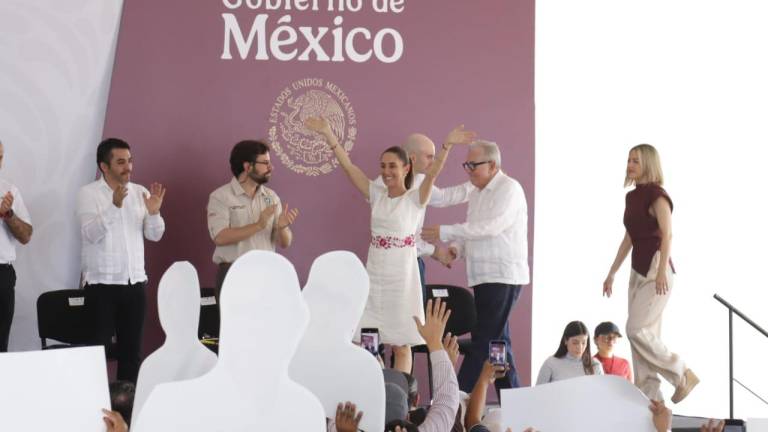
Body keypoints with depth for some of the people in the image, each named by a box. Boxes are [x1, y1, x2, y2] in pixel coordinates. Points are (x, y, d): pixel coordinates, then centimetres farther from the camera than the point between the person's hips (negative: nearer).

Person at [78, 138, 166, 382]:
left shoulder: (140, 192, 7)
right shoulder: (89, 193, -5)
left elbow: (155, 235, 4)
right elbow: (90, 233, -19)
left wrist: (154, 213, -16)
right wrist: (114, 206, -30)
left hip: (135, 281, 5)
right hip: (102, 282, -4)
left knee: (132, 348, 9)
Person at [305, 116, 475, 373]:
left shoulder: (415, 199, -4)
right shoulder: (376, 195, 6)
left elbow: (433, 173, -20)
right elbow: (348, 166, 1)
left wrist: (447, 145, -36)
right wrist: (328, 135, -7)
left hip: (401, 277, -4)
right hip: (374, 276, 4)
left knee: (401, 345, 3)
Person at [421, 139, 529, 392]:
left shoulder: (509, 189, -10)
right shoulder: (476, 191, 18)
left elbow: (490, 227, -22)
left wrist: (444, 233, -22)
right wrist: (457, 248, 2)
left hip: (503, 276, -10)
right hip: (485, 277, 10)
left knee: (483, 342, -12)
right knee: (498, 342, 11)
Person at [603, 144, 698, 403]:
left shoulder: (656, 195, -11)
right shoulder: (632, 196, 14)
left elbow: (667, 235, -19)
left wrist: (662, 271, -27)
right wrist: (612, 273, 20)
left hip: (656, 270, -9)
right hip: (638, 271, 9)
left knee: (637, 330, -14)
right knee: (645, 335, 6)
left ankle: (683, 375, -1)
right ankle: (649, 397, 9)